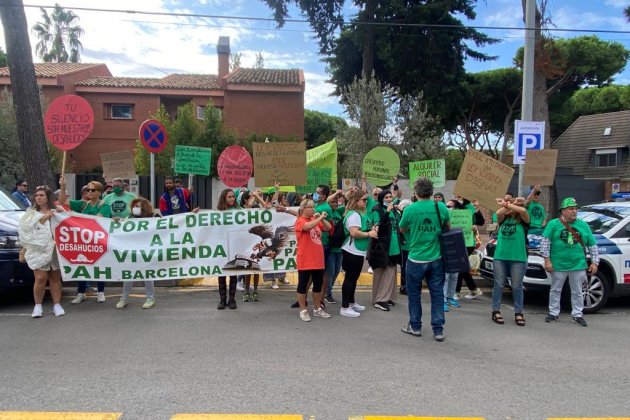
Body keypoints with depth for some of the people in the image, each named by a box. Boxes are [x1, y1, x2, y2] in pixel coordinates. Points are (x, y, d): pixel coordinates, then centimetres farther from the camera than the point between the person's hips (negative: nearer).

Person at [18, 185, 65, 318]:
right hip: (39, 250, -1)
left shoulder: (57, 212, 13)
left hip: (55, 249, 1)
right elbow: (26, 228, -4)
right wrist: (44, 217, -8)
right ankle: (38, 306, 6)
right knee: (40, 278, -8)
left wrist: (62, 213, -9)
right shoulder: (31, 213, 11)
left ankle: (57, 305, 11)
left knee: (56, 278, 4)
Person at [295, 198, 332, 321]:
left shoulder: (316, 220, 11)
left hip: (318, 260, 7)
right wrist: (320, 218, -23)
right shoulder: (300, 221, -10)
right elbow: (308, 226, -30)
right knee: (303, 285, 4)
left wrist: (322, 218, -8)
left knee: (318, 284, 14)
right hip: (305, 260, -7)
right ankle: (303, 310, 15)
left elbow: (328, 228, 6)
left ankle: (317, 309, 26)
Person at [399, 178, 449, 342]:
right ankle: (438, 330, 12)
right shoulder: (442, 207, -5)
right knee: (437, 294, 10)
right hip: (436, 259, 2)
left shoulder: (410, 209, -13)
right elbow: (448, 228, 12)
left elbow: (402, 230, 5)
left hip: (416, 259, -2)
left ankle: (415, 326, 24)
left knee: (414, 294, 13)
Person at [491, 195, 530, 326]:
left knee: (517, 287, 5)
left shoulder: (523, 220, 2)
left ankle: (518, 313, 15)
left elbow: (523, 211, -20)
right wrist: (506, 205, -7)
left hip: (518, 258, -2)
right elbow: (498, 213, -14)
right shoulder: (503, 219, 9)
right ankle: (496, 311, 14)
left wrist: (506, 205, -15)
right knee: (499, 285, 6)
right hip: (500, 257, 2)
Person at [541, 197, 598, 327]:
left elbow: (592, 245, 10)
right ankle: (553, 313, 22)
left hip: (578, 265, 2)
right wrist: (547, 260, -11)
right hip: (558, 265, -2)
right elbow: (545, 242, -7)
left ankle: (577, 314, 23)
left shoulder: (583, 225, 6)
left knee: (577, 292, 11)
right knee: (555, 290, 9)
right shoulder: (554, 224, -4)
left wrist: (595, 262, 4)